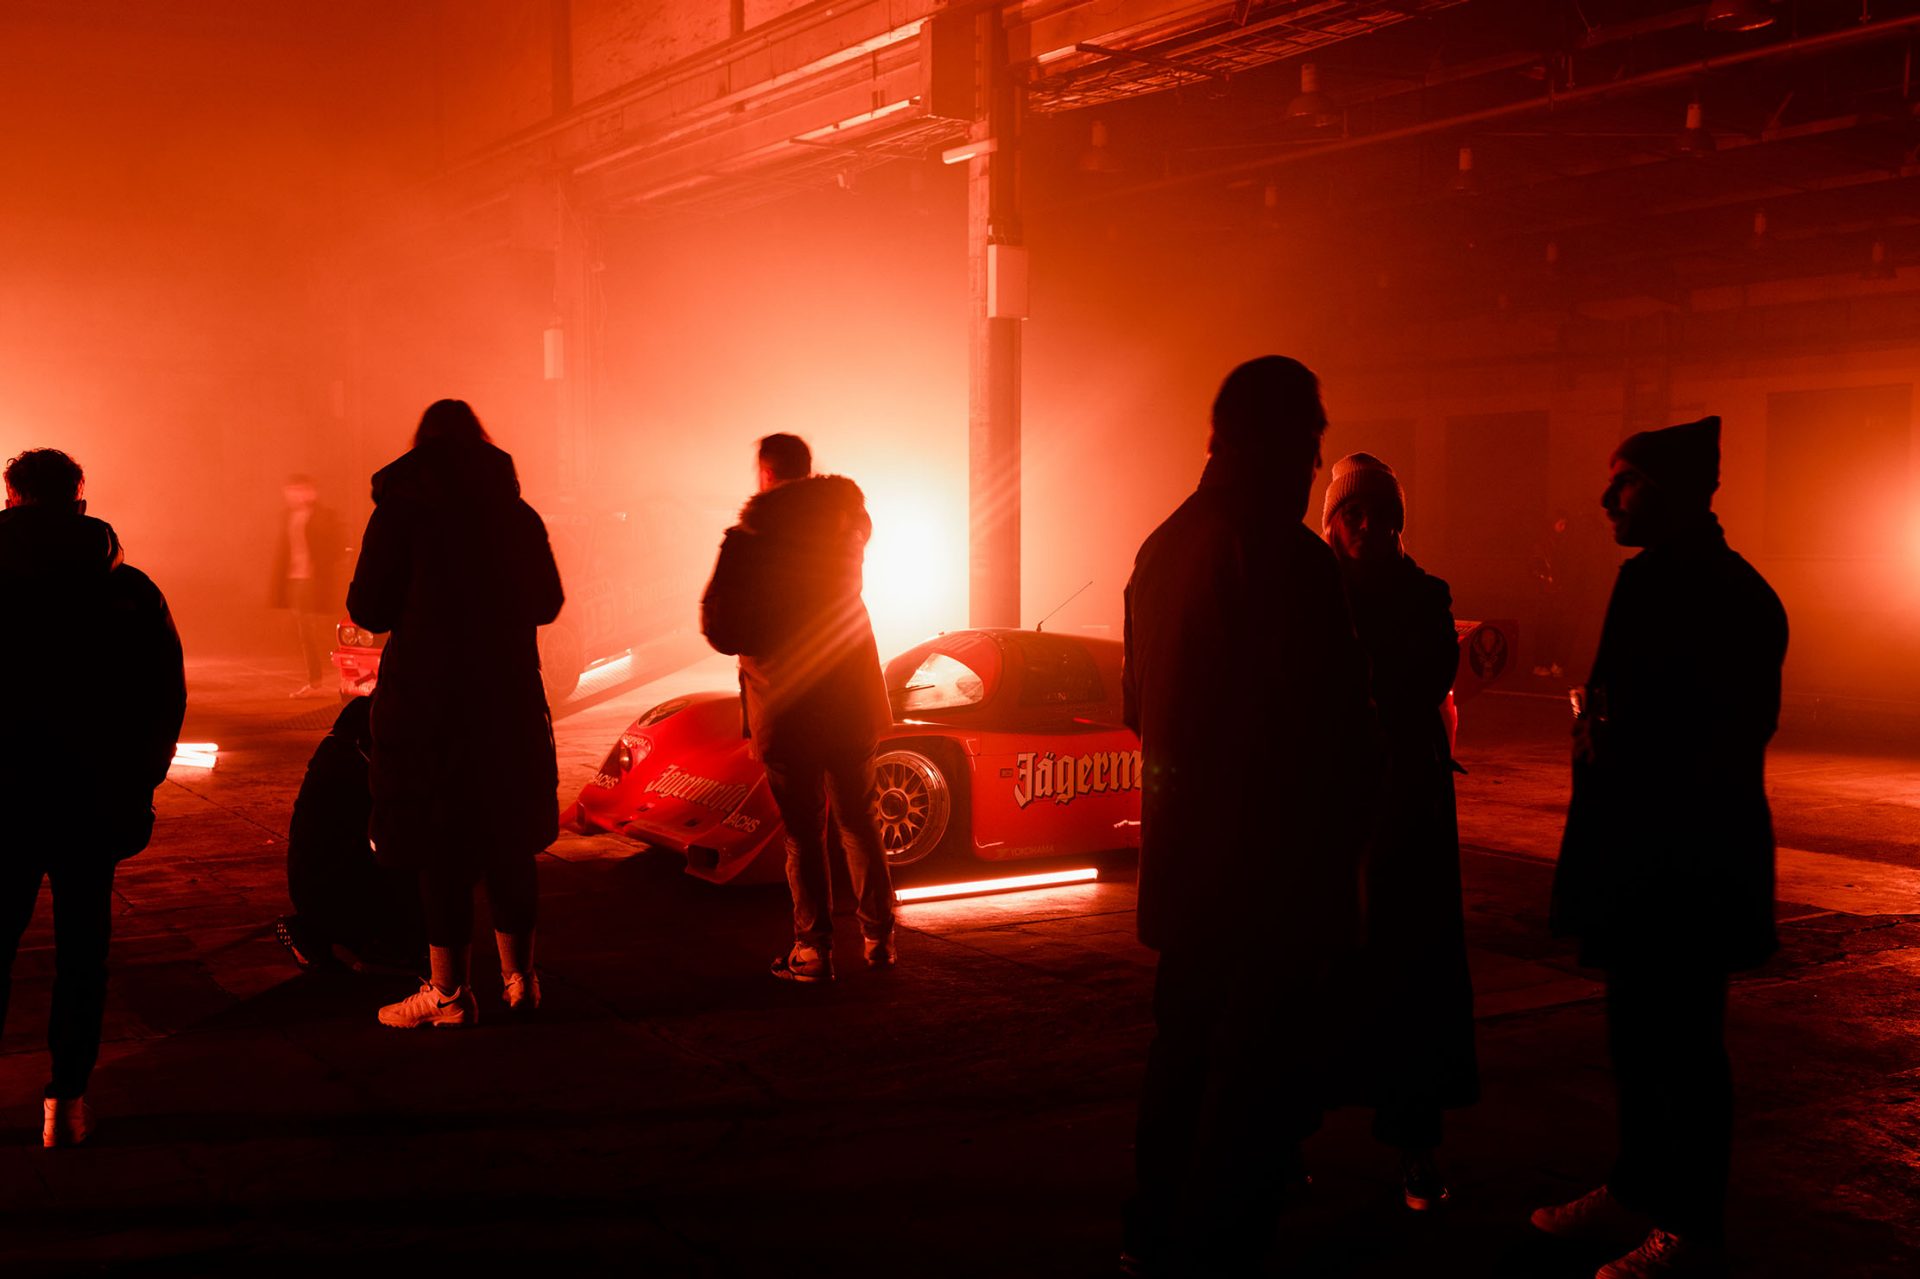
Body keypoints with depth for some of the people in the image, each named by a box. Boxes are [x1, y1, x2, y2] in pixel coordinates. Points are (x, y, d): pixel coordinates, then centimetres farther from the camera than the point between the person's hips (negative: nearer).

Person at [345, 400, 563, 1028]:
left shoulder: (399, 513, -5)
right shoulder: (520, 516, 5)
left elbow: (368, 609, -6)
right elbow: (547, 603, 13)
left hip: (427, 698, -3)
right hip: (509, 695, 4)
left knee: (439, 842, 3)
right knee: (509, 836, 12)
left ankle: (450, 990, 7)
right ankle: (518, 976, 18)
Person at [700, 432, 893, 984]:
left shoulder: (748, 540, -13)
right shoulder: (847, 520, 0)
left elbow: (721, 631, -13)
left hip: (785, 707, -4)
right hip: (852, 696, 4)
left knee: (803, 832, 5)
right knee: (857, 819, 17)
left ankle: (813, 950, 7)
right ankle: (878, 937, 22)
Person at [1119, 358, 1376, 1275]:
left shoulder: (1166, 545, 8)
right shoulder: (1287, 556, -20)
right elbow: (1327, 732, -20)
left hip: (1183, 856, 9)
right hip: (1271, 865, -9)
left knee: (1186, 1051, 22)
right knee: (1265, 1075, 1)